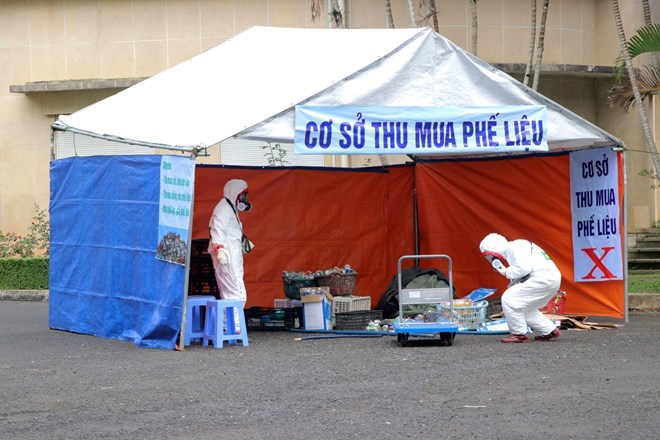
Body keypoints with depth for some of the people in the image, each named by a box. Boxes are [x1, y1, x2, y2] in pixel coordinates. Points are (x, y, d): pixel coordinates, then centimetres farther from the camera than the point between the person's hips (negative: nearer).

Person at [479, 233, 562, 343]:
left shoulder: (514, 248, -9)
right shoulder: (511, 252, 23)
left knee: (508, 299, -9)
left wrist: (507, 272, -8)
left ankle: (519, 334, -2)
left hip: (543, 279, -11)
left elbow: (525, 268, -22)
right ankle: (550, 331, 24)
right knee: (525, 308, 22)